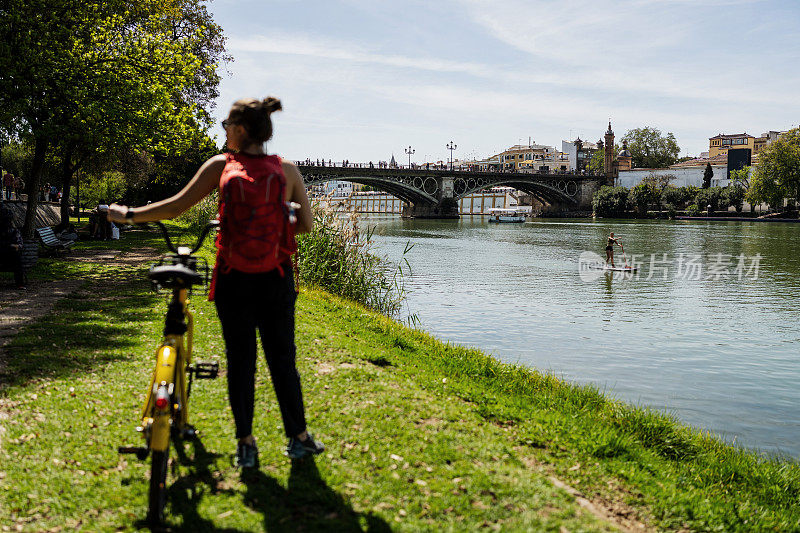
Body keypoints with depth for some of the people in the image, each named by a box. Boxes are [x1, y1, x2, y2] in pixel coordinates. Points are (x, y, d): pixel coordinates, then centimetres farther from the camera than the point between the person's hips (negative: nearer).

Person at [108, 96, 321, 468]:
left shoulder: (221, 167, -5)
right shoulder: (287, 171, -2)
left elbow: (177, 206, -3)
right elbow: (306, 225, 0)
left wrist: (130, 214, 9)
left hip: (233, 280, 0)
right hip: (276, 280, 1)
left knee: (240, 360, 9)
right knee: (282, 358, 11)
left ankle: (246, 444, 16)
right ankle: (298, 438, 20)